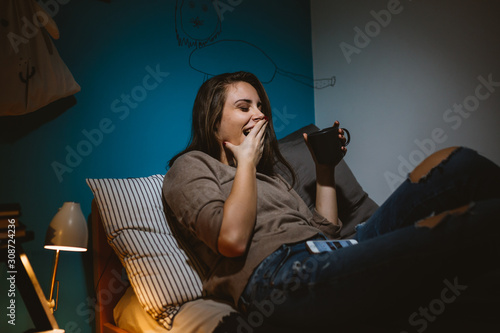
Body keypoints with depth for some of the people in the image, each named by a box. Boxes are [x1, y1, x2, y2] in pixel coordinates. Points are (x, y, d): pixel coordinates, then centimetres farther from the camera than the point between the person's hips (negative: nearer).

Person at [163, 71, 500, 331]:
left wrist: (325, 168, 23)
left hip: (325, 256, 8)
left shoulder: (267, 173, 33)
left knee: (456, 162, -5)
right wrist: (246, 161, 2)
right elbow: (232, 239, -9)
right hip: (275, 271, -7)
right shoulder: (190, 166, 12)